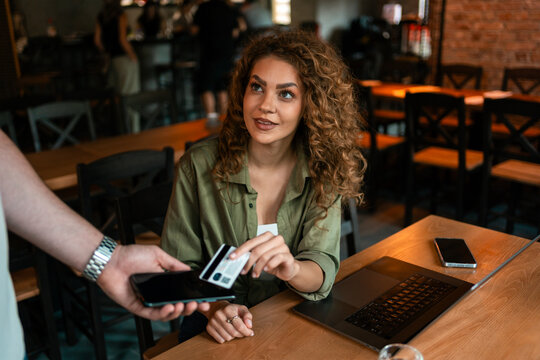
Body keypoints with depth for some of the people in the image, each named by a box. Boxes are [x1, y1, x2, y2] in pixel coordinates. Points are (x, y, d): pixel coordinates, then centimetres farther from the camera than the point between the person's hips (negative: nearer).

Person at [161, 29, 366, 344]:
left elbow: (322, 270, -11)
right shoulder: (200, 165, -9)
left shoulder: (321, 171, -6)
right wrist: (214, 307, -21)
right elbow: (179, 266, -3)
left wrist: (291, 269, -32)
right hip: (216, 330, 0)